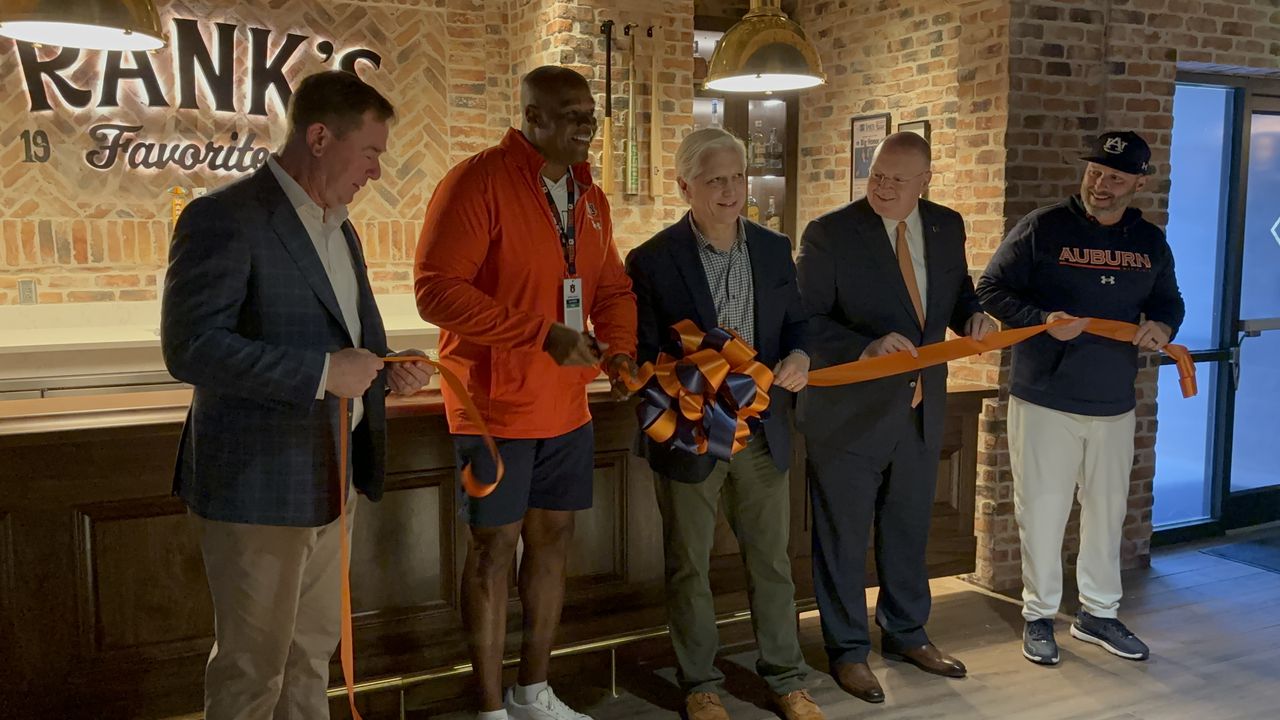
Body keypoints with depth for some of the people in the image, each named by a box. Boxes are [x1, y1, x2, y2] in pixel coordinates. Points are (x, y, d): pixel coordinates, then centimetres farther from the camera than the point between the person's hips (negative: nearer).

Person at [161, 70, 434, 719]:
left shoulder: (338, 228, 13)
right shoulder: (224, 218, -14)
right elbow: (191, 347, -24)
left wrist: (387, 372, 3)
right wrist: (323, 372, -24)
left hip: (333, 479, 8)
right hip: (258, 483, -8)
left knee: (313, 648, 20)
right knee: (253, 665, 6)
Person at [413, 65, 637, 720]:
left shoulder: (588, 196, 10)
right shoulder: (475, 182, -13)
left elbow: (611, 284, 20)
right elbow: (437, 291, -20)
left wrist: (619, 346, 0)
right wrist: (543, 333, -24)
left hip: (567, 407, 7)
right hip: (496, 404, -7)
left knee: (552, 537, 14)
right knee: (494, 548, 3)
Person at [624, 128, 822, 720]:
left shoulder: (774, 250, 3)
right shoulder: (652, 260, -11)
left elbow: (795, 323, 10)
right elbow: (645, 356, -9)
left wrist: (798, 356, -12)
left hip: (763, 432, 4)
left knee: (772, 560, 14)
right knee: (689, 567, 11)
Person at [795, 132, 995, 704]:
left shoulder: (946, 226, 2)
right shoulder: (829, 233, -14)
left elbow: (957, 290, 15)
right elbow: (807, 319, -15)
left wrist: (972, 316, -8)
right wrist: (866, 349, -30)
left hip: (921, 409, 5)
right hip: (850, 413, -5)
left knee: (909, 530, 21)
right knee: (843, 539, 8)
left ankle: (906, 632, 41)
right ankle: (848, 650, 26)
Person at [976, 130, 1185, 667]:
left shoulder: (1150, 242, 7)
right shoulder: (1043, 228, -7)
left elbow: (1168, 300, 20)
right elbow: (992, 290, -7)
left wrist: (1162, 325, -4)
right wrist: (1043, 320, -24)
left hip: (1114, 404, 5)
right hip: (1045, 401, -4)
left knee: (1107, 510, 14)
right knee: (1043, 511, 3)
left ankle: (1098, 613, 31)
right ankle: (1038, 615, 20)